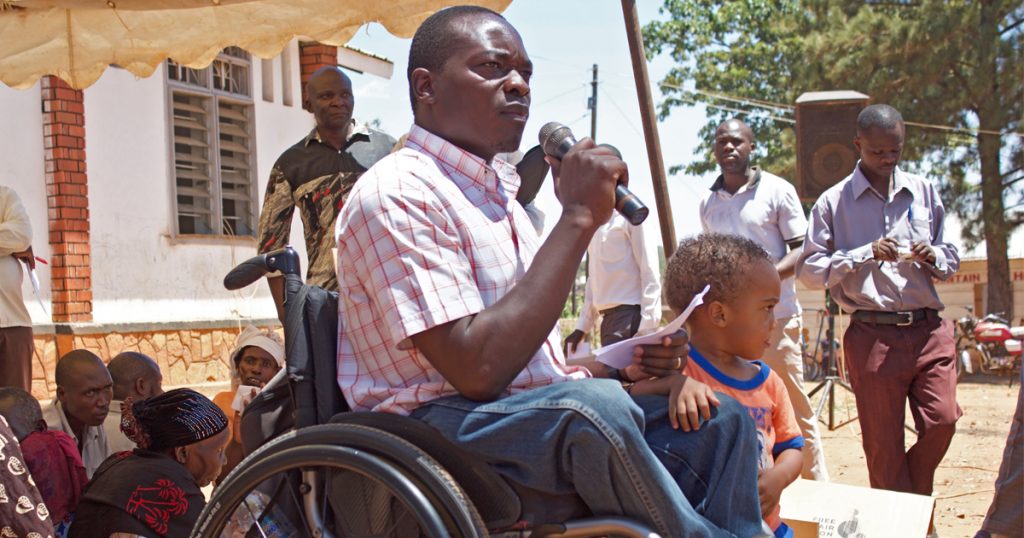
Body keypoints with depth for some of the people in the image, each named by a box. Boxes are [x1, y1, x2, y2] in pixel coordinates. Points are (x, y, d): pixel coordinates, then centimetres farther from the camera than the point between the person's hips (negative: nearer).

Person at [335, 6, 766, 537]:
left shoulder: (497, 193, 19)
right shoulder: (395, 193, -12)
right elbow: (477, 370, -24)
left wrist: (623, 366, 3)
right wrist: (577, 218, -21)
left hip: (544, 421, 9)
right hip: (440, 426, -9)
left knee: (722, 420, 2)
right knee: (596, 407, -35)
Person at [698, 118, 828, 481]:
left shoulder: (776, 190, -1)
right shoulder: (708, 202, 13)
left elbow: (802, 250, -4)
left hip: (775, 316, -5)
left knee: (794, 407, -2)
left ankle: (818, 485, 7)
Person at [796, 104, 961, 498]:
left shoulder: (924, 192, 14)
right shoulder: (833, 202, 3)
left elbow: (952, 259, 20)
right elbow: (808, 269, -3)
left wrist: (933, 258, -3)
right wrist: (864, 254, -14)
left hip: (930, 330, 3)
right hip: (873, 335, -2)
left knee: (942, 422, -7)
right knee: (883, 443, 1)